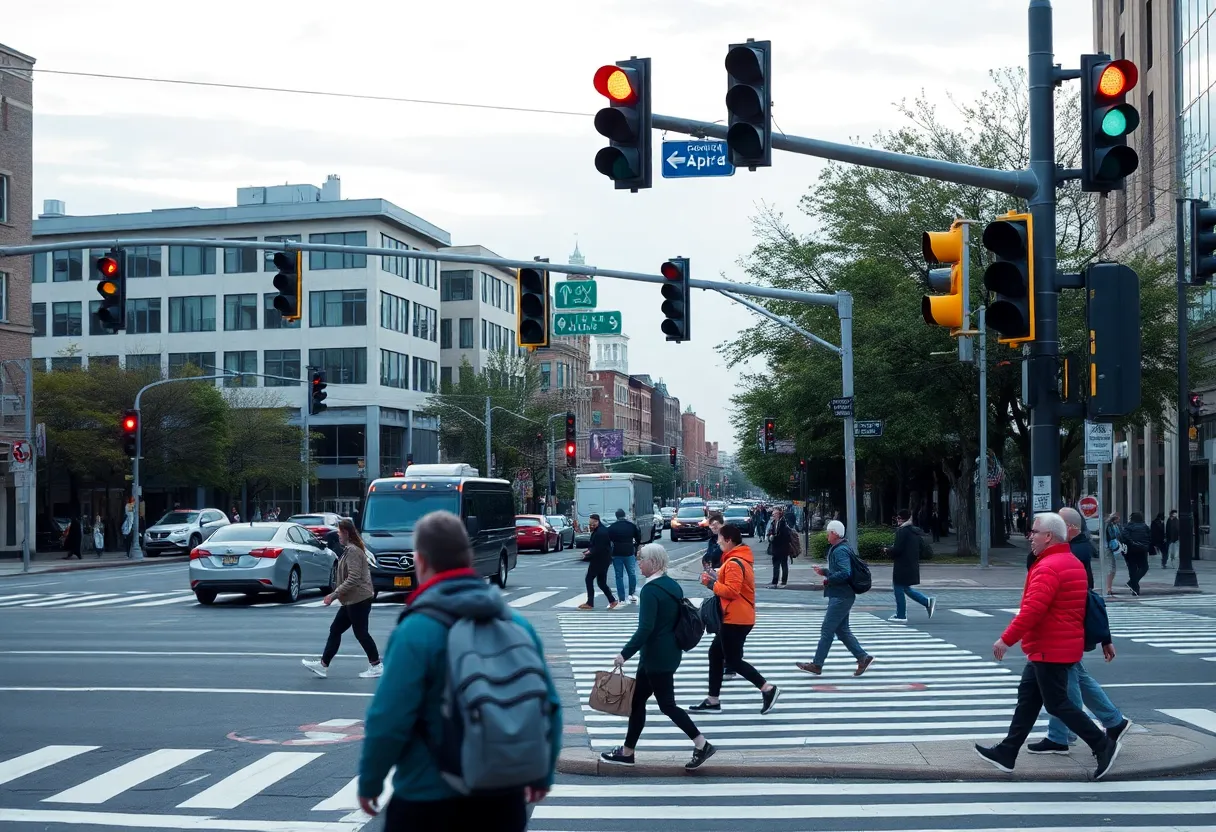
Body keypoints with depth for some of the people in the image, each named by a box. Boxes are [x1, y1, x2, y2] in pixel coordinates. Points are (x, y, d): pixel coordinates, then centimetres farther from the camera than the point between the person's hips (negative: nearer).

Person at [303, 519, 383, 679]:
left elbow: (353, 578, -24)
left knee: (360, 632, -4)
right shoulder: (350, 549, 15)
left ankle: (376, 666, 4)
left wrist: (335, 594, -22)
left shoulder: (352, 551, -17)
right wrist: (336, 594, 20)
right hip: (352, 600, 11)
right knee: (335, 630, 9)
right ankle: (323, 664, 10)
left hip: (358, 600, -11)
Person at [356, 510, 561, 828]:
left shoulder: (416, 631, -15)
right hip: (503, 797, 5)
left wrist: (370, 781, -1)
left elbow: (389, 719, -16)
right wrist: (542, 773, 19)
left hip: (429, 802, -5)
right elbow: (549, 705, 6)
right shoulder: (517, 623, 2)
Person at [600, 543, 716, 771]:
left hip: (657, 657, -10)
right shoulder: (673, 586, 10)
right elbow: (677, 620, 16)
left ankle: (702, 745, 0)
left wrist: (625, 654, -20)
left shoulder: (651, 590, -18)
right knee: (637, 700, 14)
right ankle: (627, 752, 19)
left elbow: (645, 628, -24)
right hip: (670, 653, 10)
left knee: (666, 705, -2)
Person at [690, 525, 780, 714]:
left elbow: (731, 591, -25)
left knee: (733, 660, -5)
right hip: (739, 617, 11)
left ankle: (768, 688, -6)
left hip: (736, 619, -11)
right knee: (715, 653, 14)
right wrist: (717, 578, 6)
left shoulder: (733, 563, -19)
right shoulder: (743, 558, 13)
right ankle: (713, 701, 16)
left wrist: (712, 584, -14)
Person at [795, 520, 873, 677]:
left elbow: (845, 573, -29)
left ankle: (817, 665, 0)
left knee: (827, 630, -5)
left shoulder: (841, 551, -18)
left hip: (840, 597, -11)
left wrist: (828, 579, -17)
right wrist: (825, 572, 12)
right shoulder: (837, 549, 15)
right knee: (841, 630, 13)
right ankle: (863, 657, 13)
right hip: (840, 595, 11)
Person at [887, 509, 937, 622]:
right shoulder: (915, 531, 12)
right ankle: (928, 602, 9)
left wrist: (888, 550, -3)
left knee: (899, 589, 0)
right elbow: (920, 548, 17)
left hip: (902, 566, -9)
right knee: (906, 588, 19)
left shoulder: (901, 531, -16)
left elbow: (897, 549, -21)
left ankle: (901, 616, 4)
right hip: (913, 565, 9)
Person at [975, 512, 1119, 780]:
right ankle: (1007, 753, 18)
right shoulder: (1073, 563, 13)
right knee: (1028, 698, 14)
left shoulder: (1048, 567, -20)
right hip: (1064, 645, 11)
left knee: (1057, 703, -4)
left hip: (1049, 650, -11)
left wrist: (1006, 639, -23)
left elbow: (1032, 609, -28)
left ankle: (1103, 746, -1)